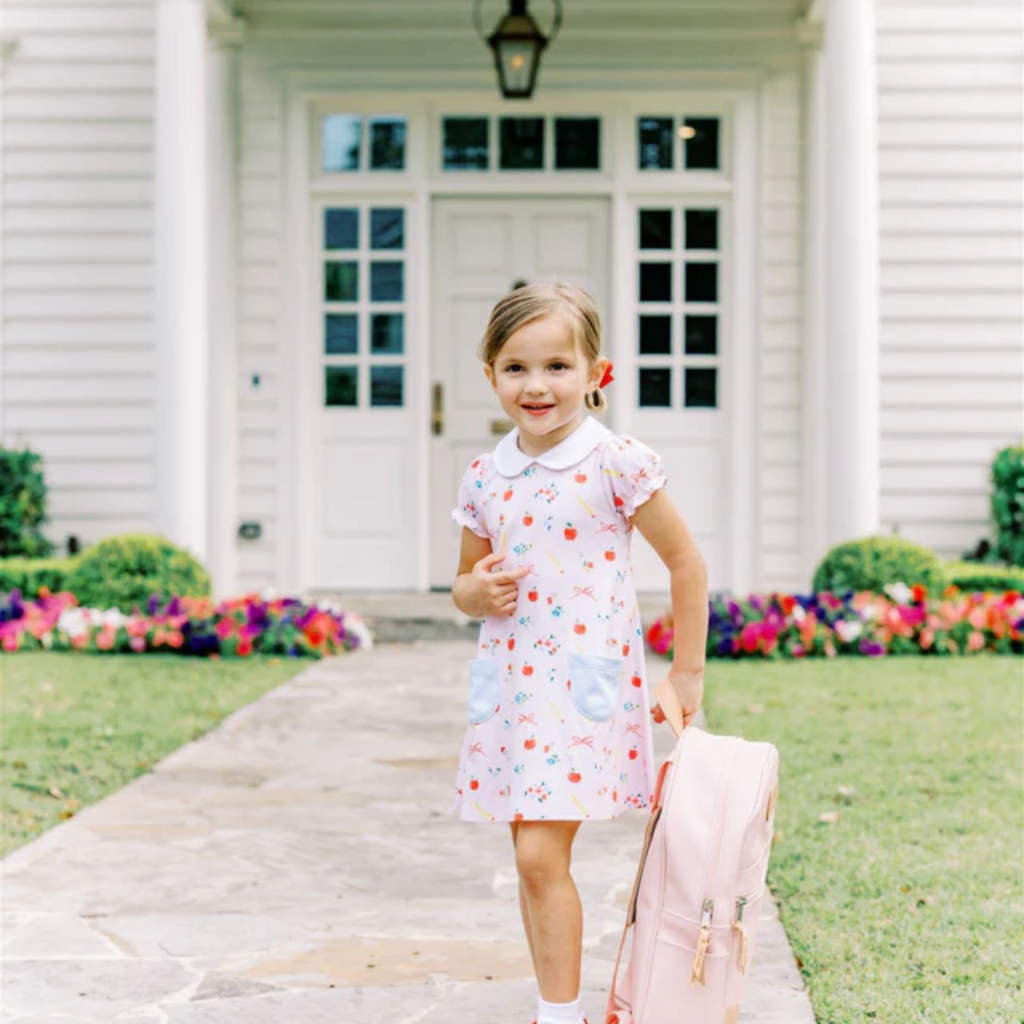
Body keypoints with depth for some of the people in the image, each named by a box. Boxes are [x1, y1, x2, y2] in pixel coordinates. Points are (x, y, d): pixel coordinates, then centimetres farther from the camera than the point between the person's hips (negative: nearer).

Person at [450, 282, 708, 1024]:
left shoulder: (616, 462, -8)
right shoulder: (484, 478, 7)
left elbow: (685, 560, -2)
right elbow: (467, 578, 21)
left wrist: (688, 673, 1)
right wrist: (473, 592, -4)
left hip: (586, 685, -6)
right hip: (509, 685, 6)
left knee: (542, 855, -12)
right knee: (532, 863, 10)